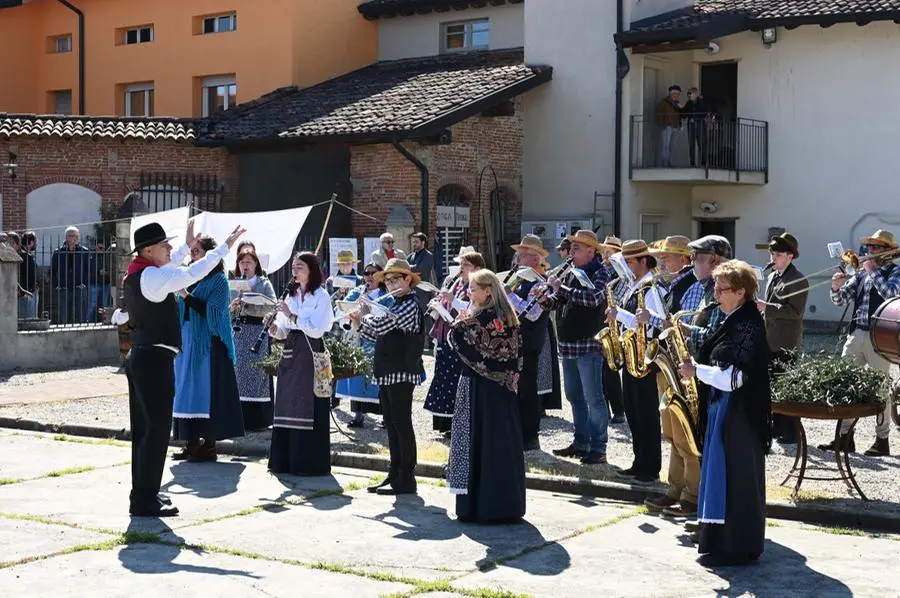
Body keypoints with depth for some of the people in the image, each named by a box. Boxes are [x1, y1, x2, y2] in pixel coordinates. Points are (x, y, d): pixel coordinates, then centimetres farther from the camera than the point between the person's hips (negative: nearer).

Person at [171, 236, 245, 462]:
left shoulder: (218, 279, -6)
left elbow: (212, 311, -16)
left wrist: (186, 296, -20)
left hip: (208, 342, -7)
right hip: (187, 340, 7)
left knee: (206, 390, -6)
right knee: (187, 390, 7)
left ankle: (209, 445, -1)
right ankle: (192, 442, 13)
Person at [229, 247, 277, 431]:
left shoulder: (264, 283, 4)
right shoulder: (233, 284, 12)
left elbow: (272, 307, -7)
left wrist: (248, 302, -15)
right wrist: (232, 307, -12)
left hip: (258, 332, -3)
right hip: (237, 332, 3)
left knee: (256, 373, -4)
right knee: (238, 372, 1)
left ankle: (258, 420, 2)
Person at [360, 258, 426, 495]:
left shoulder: (410, 305, -13)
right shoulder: (394, 305, 17)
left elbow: (379, 326, -22)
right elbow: (375, 335, 20)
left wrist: (365, 315, -4)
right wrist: (359, 322, 8)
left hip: (401, 373, -9)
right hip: (387, 373, 9)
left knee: (402, 425, -5)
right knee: (391, 425, 12)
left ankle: (406, 479, -1)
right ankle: (395, 475, 18)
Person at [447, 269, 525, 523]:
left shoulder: (483, 317, -17)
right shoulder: (506, 316, 8)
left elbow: (457, 339, -19)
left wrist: (460, 322, -2)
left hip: (480, 388, -8)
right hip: (501, 387, 8)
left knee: (479, 442, -1)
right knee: (503, 441, 11)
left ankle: (481, 506, 3)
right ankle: (507, 504, 17)